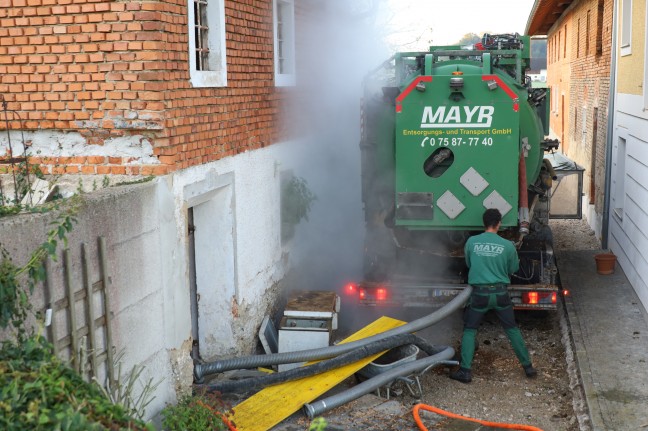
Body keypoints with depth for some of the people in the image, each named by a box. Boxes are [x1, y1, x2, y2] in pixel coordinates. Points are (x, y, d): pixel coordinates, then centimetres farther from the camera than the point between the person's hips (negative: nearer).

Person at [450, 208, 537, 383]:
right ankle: (528, 367, 21)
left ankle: (465, 371, 4)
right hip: (501, 292, 1)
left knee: (469, 330, 10)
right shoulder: (507, 245, -4)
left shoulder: (471, 242, -4)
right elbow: (513, 269, 11)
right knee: (512, 329, 16)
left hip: (480, 293, -1)